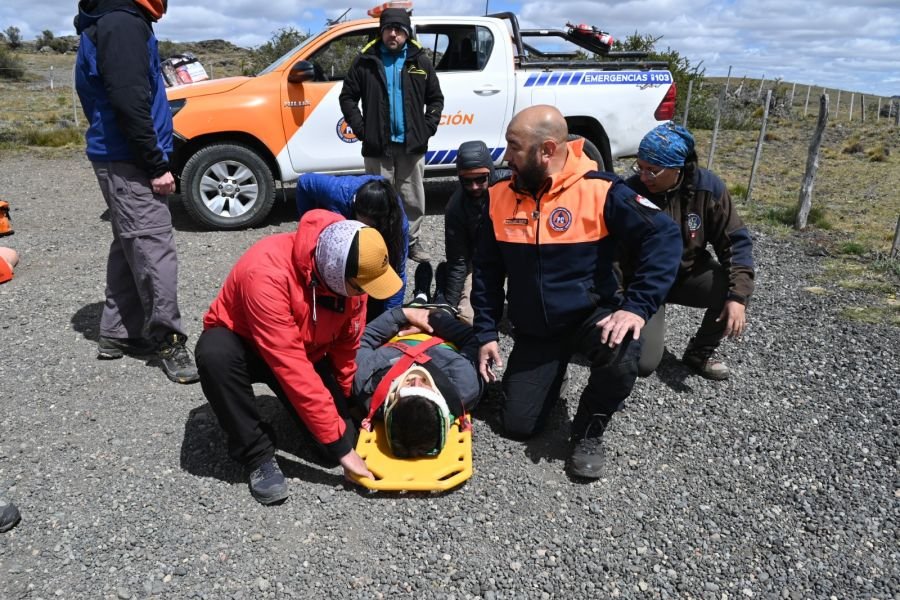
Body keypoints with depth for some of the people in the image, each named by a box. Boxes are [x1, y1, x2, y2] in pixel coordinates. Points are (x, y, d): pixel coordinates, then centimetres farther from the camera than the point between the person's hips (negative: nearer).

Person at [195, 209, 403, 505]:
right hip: (243, 341, -3)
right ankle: (259, 456, -20)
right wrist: (339, 446, -38)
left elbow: (347, 346, -5)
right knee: (214, 352, -39)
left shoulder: (348, 272, -21)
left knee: (345, 436, -15)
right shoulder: (268, 272, -39)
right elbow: (292, 368, -41)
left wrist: (348, 400, 0)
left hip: (308, 351, 4)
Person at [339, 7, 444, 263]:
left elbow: (435, 98, 12)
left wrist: (428, 127, 0)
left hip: (412, 145, 1)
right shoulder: (365, 61, 4)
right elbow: (347, 97, 6)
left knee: (414, 198, 7)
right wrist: (360, 128, -4)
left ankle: (412, 241, 22)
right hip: (377, 146, -1)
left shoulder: (420, 61, 7)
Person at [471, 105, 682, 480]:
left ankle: (589, 432, -4)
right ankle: (551, 371, 33)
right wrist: (486, 332, -2)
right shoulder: (500, 196, -5)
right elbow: (487, 270, 2)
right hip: (533, 329, 4)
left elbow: (663, 237, -21)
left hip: (591, 316, -3)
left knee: (621, 358, -36)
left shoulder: (599, 190, -19)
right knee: (517, 426, 1)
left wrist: (638, 306, -31)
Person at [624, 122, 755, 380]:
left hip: (689, 273, 3)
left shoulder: (707, 186, -16)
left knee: (732, 289, -28)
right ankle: (650, 330, 21)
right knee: (642, 363, -17)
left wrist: (739, 296, -25)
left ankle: (699, 354, 0)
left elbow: (735, 241, -13)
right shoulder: (631, 192, -22)